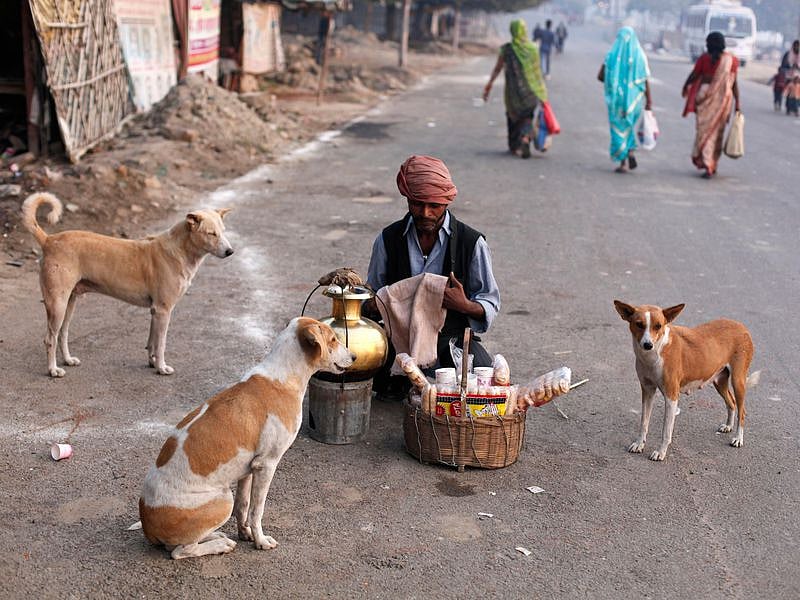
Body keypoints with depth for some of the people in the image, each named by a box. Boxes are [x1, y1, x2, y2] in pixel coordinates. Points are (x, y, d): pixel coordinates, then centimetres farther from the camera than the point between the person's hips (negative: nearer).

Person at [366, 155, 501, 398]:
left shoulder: (472, 242, -4)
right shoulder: (388, 239, 2)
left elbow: (490, 303, 1)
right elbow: (372, 295, 12)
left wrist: (465, 305, -23)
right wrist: (373, 305, -14)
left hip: (453, 336, -1)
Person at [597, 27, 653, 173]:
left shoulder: (612, 55, -4)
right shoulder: (640, 55, -2)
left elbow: (600, 76, -2)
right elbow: (646, 80, -4)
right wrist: (649, 100, 1)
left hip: (617, 97, -2)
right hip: (635, 97, 2)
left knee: (619, 127, 8)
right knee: (629, 125, 23)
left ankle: (623, 163, 3)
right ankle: (631, 152, 5)